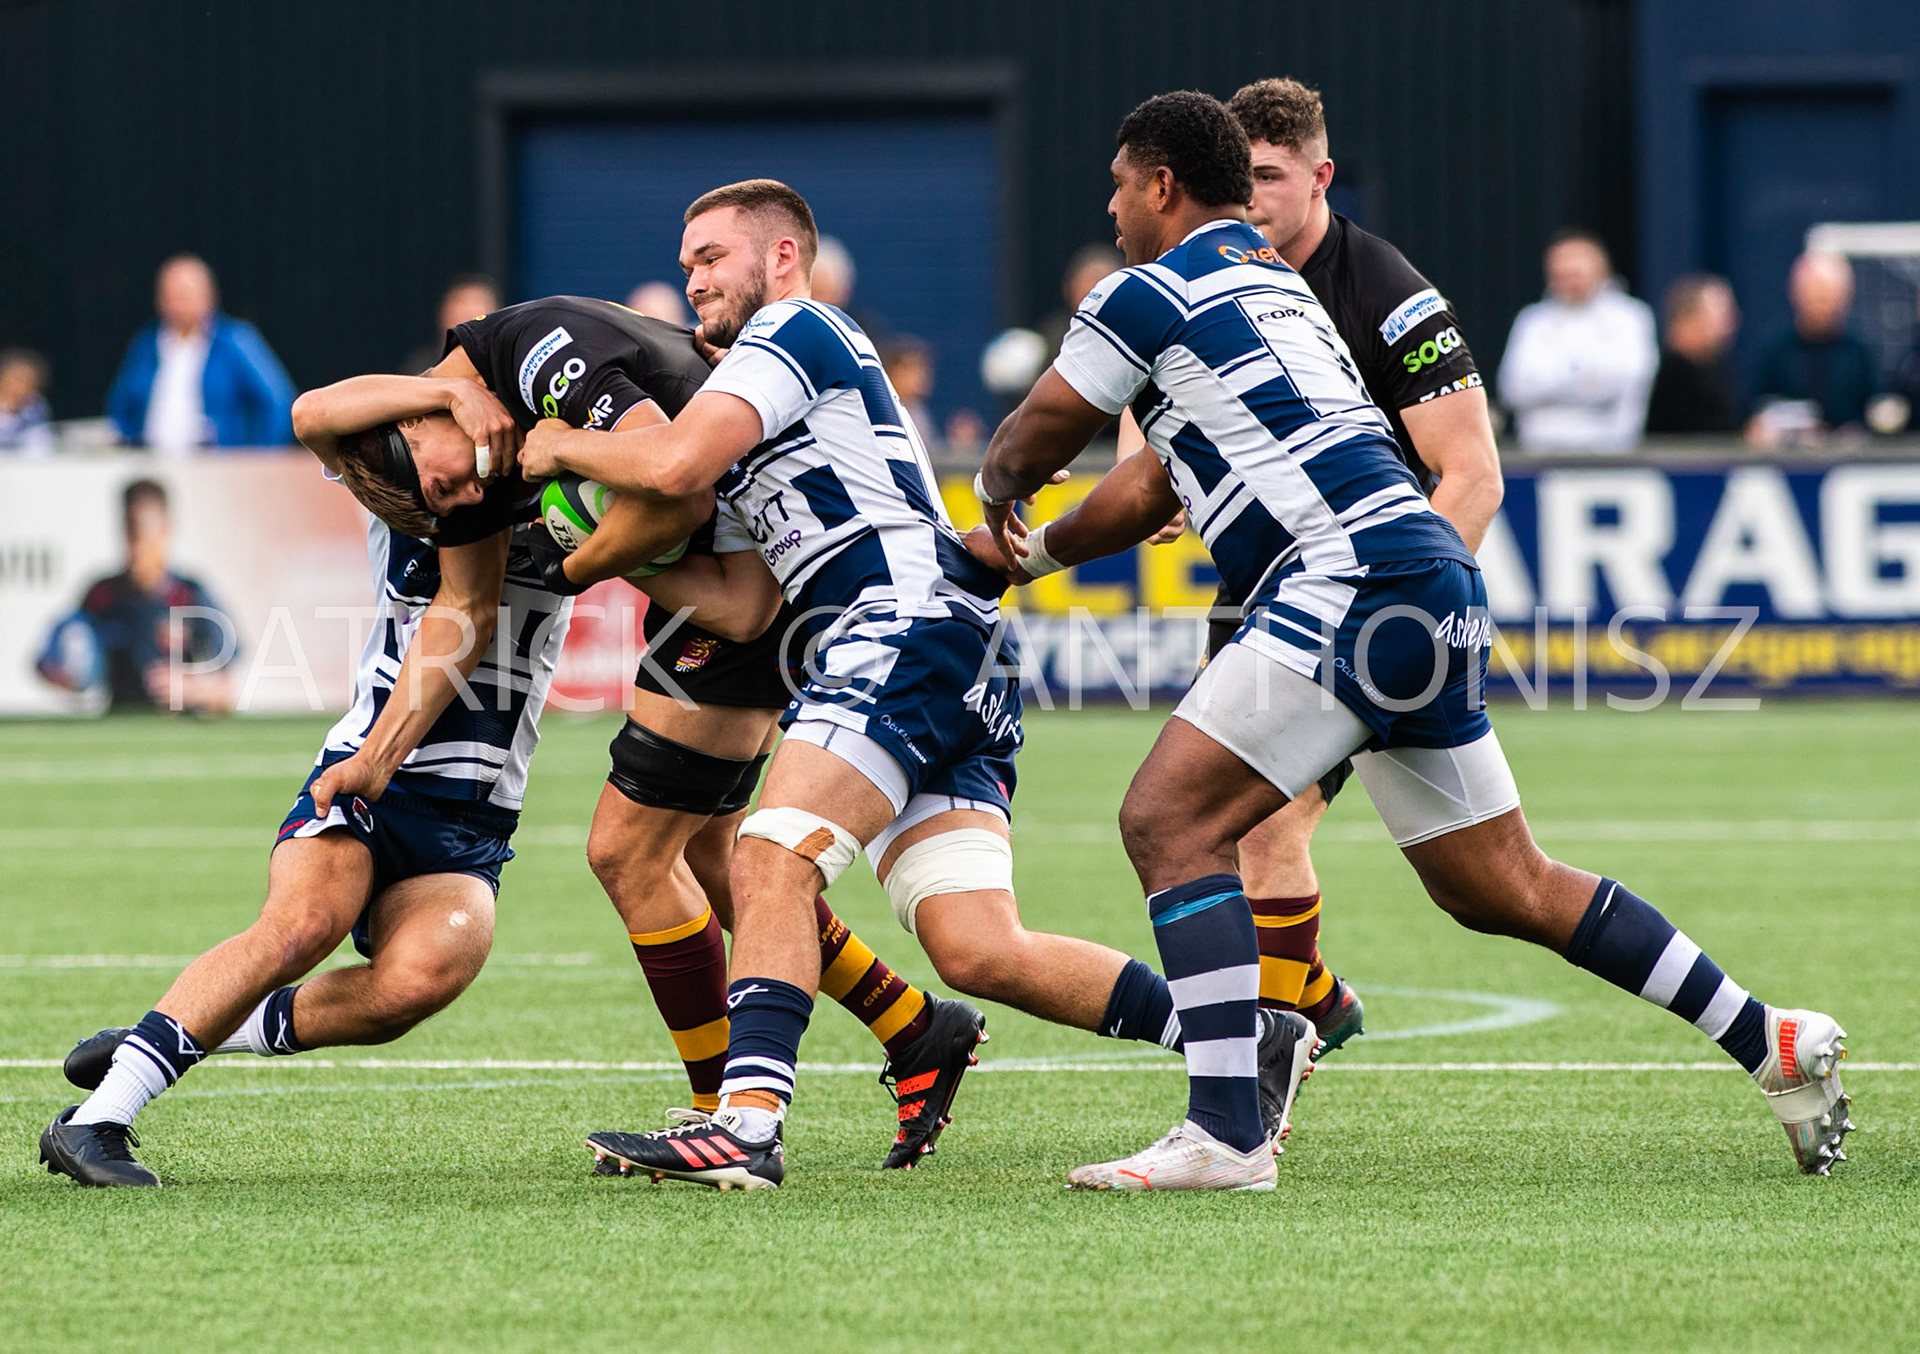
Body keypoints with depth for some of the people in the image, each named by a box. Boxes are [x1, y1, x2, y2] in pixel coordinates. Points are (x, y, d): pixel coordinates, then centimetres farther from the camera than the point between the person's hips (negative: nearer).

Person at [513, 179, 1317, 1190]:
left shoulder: (793, 331, 3)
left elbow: (675, 464, -12)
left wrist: (561, 448, 6)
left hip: (910, 623, -10)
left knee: (774, 861, -20)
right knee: (978, 951, -2)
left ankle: (747, 1124, -32)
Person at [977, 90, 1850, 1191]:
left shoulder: (1151, 292, 0)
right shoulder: (1275, 286, 28)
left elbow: (1030, 445, 12)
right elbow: (1157, 485, 37)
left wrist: (998, 496, 33)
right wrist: (1035, 554, 43)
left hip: (1348, 583, -10)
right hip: (1435, 586, 10)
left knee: (1168, 819, -11)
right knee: (1503, 888, 16)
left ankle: (1225, 1134, -20)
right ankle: (1772, 1043, 21)